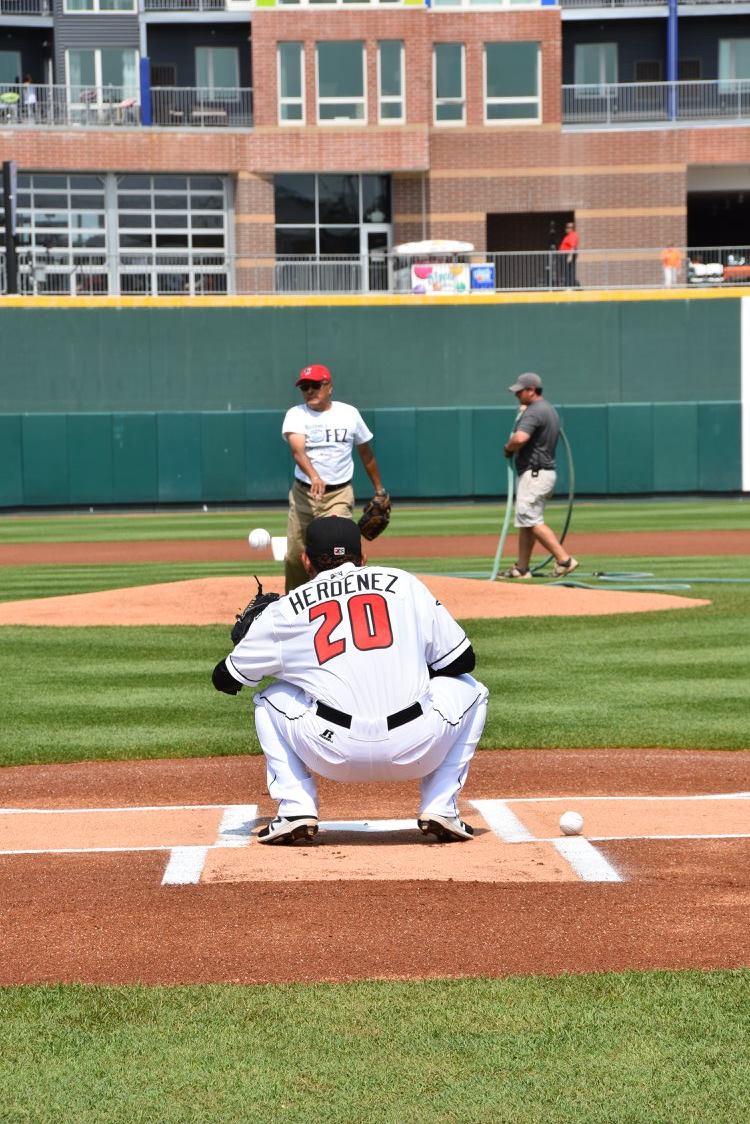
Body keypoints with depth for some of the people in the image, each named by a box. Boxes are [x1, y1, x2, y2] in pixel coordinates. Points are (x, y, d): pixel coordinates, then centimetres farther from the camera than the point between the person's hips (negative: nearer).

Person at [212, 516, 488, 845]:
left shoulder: (284, 610, 15)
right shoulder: (404, 584, 15)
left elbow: (226, 679, 24)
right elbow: (461, 660, 15)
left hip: (334, 755, 0)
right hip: (416, 753, 0)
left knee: (270, 701, 30)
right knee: (469, 690, 29)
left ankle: (296, 810, 13)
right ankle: (440, 809, 16)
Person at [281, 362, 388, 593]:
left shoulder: (349, 413, 2)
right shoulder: (296, 415, -4)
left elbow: (365, 452, 15)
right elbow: (297, 450, -23)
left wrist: (379, 490, 18)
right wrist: (314, 476, -42)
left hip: (339, 495, -1)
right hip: (303, 494, 1)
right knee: (295, 556, 5)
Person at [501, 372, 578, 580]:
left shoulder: (533, 412, -16)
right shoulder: (550, 410, 16)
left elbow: (520, 438, -32)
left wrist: (508, 447, -11)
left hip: (534, 474, -11)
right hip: (546, 471, 11)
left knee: (532, 520, -11)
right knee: (525, 521, 14)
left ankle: (564, 559, -16)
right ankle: (522, 568, 18)